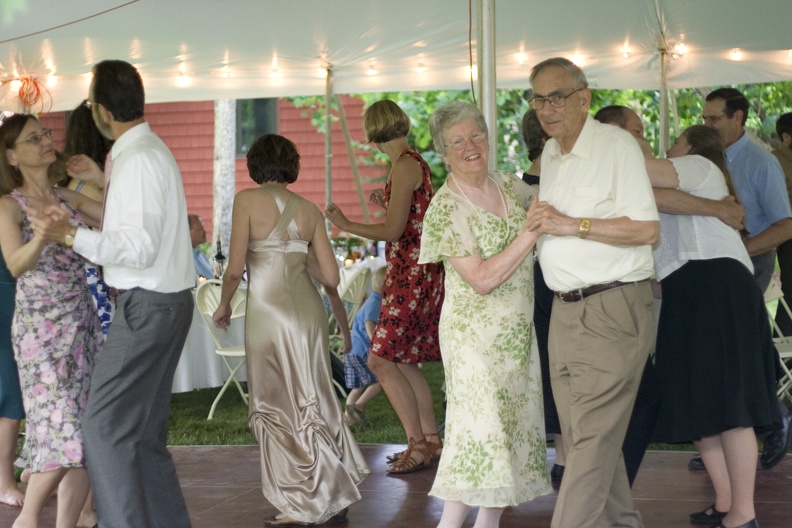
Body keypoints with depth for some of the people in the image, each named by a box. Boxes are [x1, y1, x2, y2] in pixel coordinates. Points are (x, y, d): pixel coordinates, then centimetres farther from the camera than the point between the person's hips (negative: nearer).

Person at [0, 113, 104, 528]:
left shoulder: (68, 198, 12)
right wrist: (43, 234, -36)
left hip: (83, 324, 6)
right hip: (41, 329, -6)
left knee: (89, 437, 2)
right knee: (65, 433, -13)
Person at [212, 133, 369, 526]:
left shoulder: (248, 200, -4)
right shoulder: (309, 210, 7)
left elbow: (235, 268, -8)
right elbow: (330, 277, 7)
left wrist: (224, 305, 9)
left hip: (267, 310, -4)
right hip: (309, 309, 4)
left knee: (276, 406, 6)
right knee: (314, 402, 14)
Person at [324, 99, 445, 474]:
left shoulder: (405, 165, -14)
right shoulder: (413, 162, 13)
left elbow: (393, 231, -18)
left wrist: (345, 225, -8)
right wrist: (387, 204, 32)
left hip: (412, 275, -10)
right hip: (413, 274, 10)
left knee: (382, 360, -9)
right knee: (402, 359, 14)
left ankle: (419, 446, -5)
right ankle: (431, 440, 19)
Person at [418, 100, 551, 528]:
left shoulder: (508, 187, 6)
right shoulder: (446, 208, -13)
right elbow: (482, 279, -20)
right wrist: (531, 232, -22)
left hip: (518, 331, 7)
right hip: (474, 335, -7)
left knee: (514, 428, 8)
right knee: (482, 429, -11)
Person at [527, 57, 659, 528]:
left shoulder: (617, 145, -9)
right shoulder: (549, 154, 16)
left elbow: (646, 229, -16)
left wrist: (572, 225, -18)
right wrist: (541, 223, 14)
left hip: (613, 311, -8)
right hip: (565, 311, 8)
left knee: (593, 436, -9)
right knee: (583, 435, 10)